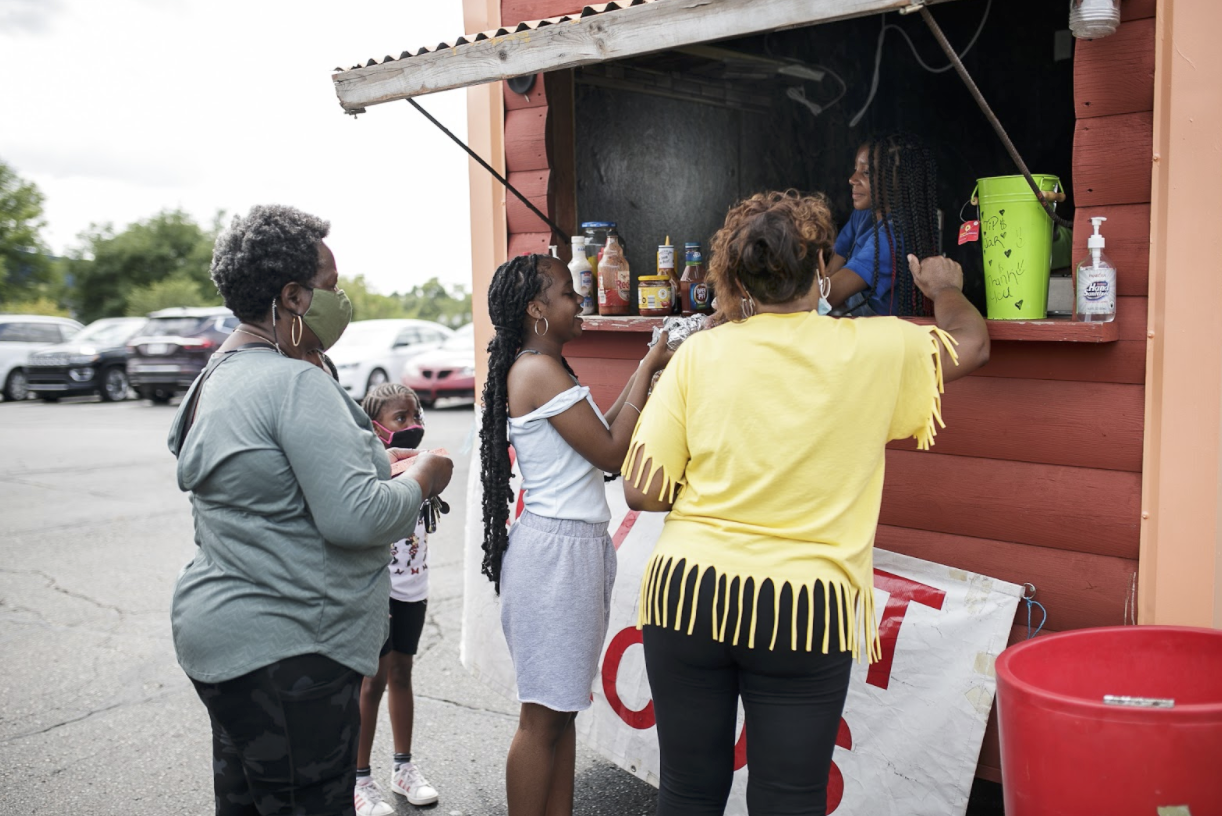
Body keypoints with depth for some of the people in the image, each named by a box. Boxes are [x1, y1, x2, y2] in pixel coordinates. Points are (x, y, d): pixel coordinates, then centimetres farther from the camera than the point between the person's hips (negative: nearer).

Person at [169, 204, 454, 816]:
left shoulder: (221, 375, 12)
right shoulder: (296, 382, -21)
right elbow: (354, 518, -27)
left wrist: (374, 464, 14)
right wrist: (419, 480, -9)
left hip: (226, 634, 11)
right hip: (283, 651, -11)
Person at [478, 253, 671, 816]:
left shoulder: (544, 368, 14)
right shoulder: (539, 369, -15)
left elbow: (598, 434, 17)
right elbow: (611, 453, -14)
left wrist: (644, 373, 15)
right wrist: (647, 372, -7)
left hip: (578, 547, 10)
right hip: (556, 550, -10)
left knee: (563, 708, 14)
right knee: (543, 716, -2)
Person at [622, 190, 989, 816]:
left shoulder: (699, 354, -2)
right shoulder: (875, 351, -3)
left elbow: (642, 492, -4)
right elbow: (971, 345, 17)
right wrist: (944, 289, 36)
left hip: (687, 595, 2)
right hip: (803, 607, -1)